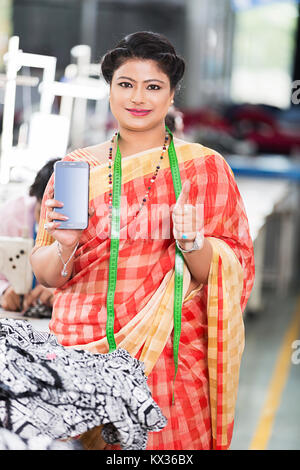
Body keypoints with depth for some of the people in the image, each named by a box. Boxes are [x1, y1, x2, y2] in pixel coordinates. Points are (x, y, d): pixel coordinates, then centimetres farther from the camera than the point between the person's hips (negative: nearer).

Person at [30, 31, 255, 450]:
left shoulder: (204, 166, 3)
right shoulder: (76, 167, 7)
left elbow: (230, 274, 0)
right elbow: (46, 275, 8)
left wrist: (193, 242, -18)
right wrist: (64, 246, -12)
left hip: (173, 354, -1)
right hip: (84, 349, 1)